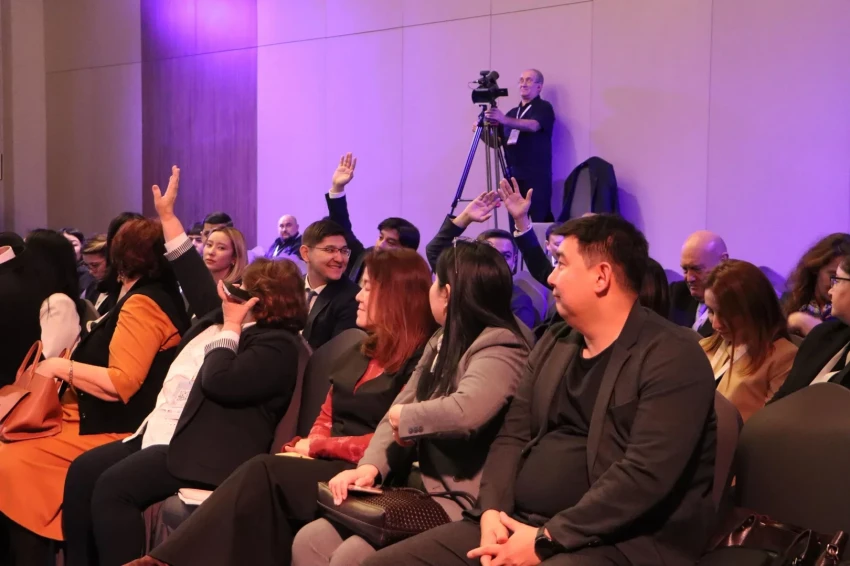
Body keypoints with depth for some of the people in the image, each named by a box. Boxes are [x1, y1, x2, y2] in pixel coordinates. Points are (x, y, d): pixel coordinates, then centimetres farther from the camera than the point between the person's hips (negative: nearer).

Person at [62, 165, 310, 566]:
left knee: (112, 487, -26)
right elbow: (198, 282, 24)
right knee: (83, 471, -3)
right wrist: (167, 215, 24)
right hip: (164, 432, 10)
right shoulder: (228, 315, 17)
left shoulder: (278, 345, -12)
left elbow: (218, 382, -23)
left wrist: (230, 329, -11)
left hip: (204, 450, -10)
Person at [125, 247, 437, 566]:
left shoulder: (419, 362, -7)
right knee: (261, 480, -25)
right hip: (327, 464, 7)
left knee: (263, 475, -27)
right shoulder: (358, 353, 21)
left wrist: (317, 447, -8)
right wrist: (305, 447, -3)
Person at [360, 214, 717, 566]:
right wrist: (492, 510, -6)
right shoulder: (553, 344, 16)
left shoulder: (671, 357, -9)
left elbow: (646, 476, -19)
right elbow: (513, 435, 13)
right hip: (519, 523, 8)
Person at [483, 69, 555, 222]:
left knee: (540, 219, -14)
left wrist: (504, 120, -35)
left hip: (536, 176, -6)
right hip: (513, 175, 6)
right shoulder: (512, 112, 22)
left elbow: (533, 125, -20)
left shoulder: (543, 107, 1)